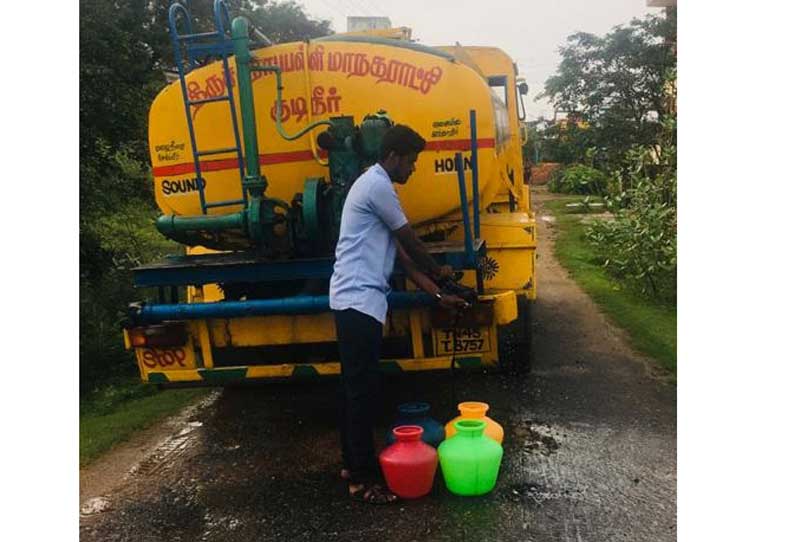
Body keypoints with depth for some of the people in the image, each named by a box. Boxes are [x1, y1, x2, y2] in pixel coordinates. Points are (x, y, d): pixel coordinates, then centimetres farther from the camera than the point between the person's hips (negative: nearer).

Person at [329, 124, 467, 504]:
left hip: (356, 300, 10)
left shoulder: (377, 186, 21)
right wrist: (439, 271, 14)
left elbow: (400, 255, 20)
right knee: (362, 389, -4)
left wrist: (437, 295, 19)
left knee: (354, 386, 15)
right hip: (359, 300, -10)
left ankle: (353, 463, 26)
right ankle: (362, 478, 6)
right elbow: (410, 242, -4)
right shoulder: (377, 185, -11)